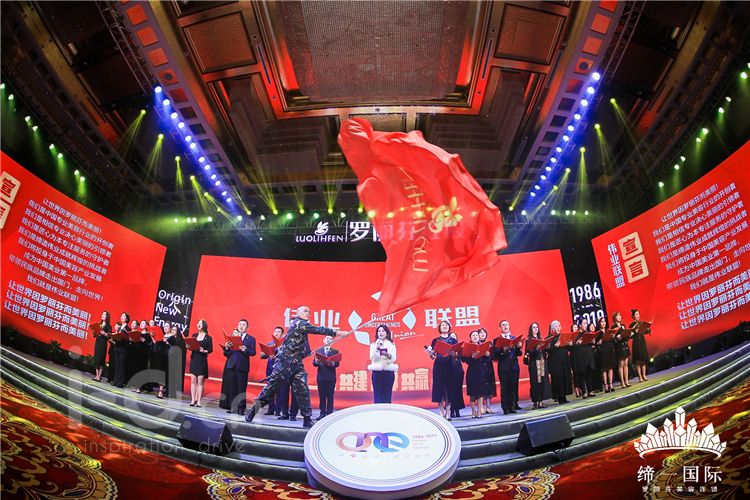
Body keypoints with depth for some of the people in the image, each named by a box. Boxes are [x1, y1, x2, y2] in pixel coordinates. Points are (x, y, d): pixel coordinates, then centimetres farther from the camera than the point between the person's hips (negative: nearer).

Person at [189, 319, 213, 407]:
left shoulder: (208, 337, -2)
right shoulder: (194, 335, 10)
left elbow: (210, 350, -4)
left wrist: (203, 351, -20)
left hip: (202, 361, -4)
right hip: (193, 359, 4)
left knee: (200, 381, -3)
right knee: (193, 380, 4)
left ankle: (198, 401, 0)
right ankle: (193, 400, 8)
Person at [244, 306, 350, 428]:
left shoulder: (302, 325, 18)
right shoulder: (298, 324, -10)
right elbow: (319, 330, -17)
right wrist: (339, 333, -17)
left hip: (296, 363, 8)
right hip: (285, 361, -8)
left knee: (303, 389, -3)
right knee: (271, 386, -1)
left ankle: (307, 420, -4)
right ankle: (253, 409, 13)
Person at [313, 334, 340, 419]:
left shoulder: (335, 351, 7)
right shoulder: (318, 351, 10)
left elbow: (337, 364, -5)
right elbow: (314, 364, 3)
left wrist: (332, 363, -25)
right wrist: (316, 361, -18)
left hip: (331, 377, -1)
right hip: (321, 376, 1)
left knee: (330, 396, 0)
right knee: (321, 396, 5)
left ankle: (329, 414, 4)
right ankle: (322, 413, 12)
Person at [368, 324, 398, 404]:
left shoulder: (391, 345, 8)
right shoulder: (373, 344, 7)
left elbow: (393, 359, -2)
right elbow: (372, 358, -4)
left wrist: (388, 355, -22)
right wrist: (377, 349, -17)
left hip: (388, 371, 0)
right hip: (377, 372, 0)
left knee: (387, 395, 1)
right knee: (377, 395, -3)